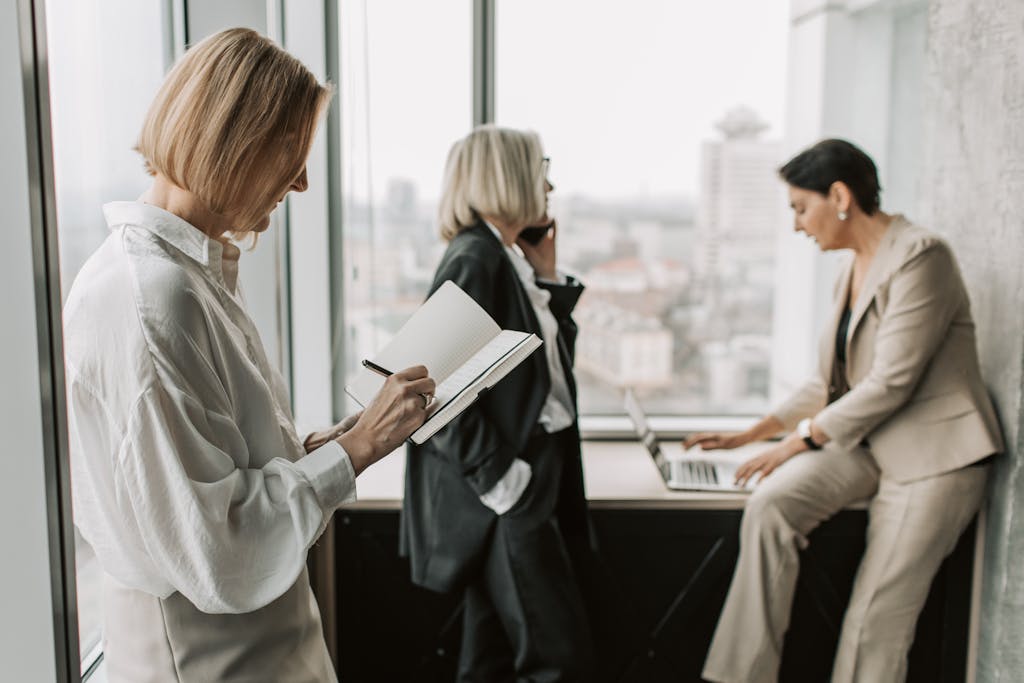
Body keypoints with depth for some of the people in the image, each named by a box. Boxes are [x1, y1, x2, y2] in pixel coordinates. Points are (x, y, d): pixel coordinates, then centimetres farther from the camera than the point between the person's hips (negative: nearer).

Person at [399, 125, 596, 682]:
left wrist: (547, 276, 10)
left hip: (531, 477, 9)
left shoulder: (509, 258, 12)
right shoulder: (473, 259, -15)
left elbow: (550, 355, 18)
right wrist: (498, 478, -21)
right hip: (504, 492, -9)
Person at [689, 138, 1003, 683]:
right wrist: (751, 435, 15)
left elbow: (891, 383, -20)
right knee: (770, 504, -19)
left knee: (877, 624, -6)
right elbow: (831, 381, 17)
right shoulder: (853, 269, 12)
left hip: (931, 456, -7)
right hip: (866, 442, 7)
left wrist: (802, 439, -12)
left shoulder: (920, 257, -15)